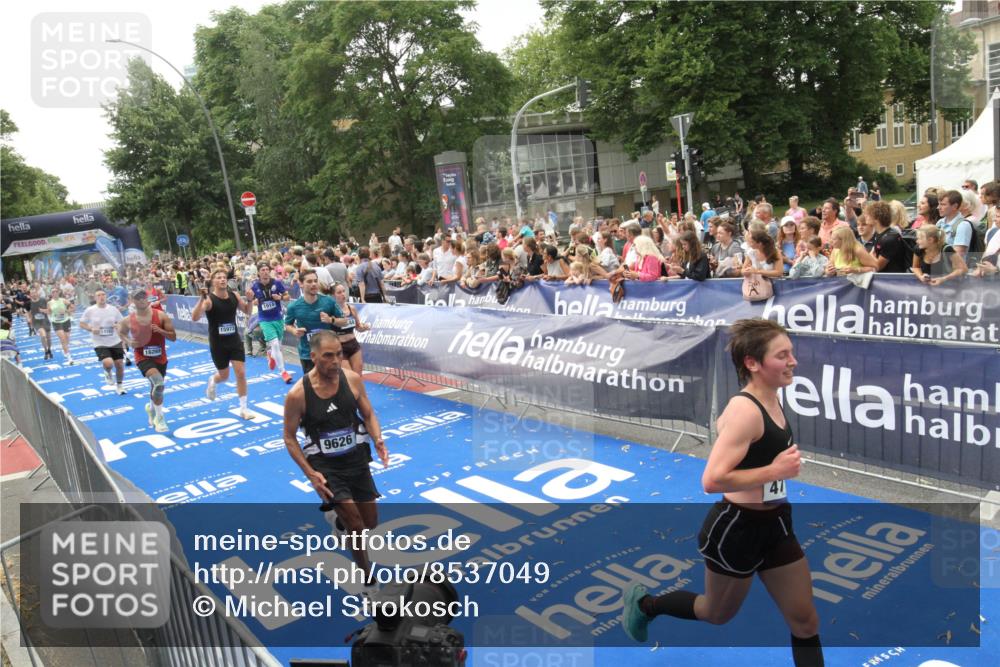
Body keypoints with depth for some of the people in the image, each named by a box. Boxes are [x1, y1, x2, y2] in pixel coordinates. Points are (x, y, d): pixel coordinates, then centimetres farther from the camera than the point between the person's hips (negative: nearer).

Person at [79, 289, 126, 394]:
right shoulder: (90, 310, -7)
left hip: (115, 342, 3)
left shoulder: (113, 309, -3)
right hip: (100, 343, -3)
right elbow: (81, 324, 2)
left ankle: (119, 386, 30)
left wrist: (118, 326, -15)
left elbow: (122, 323, 8)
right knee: (108, 363, -22)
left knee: (119, 364, 6)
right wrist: (91, 329, -16)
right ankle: (107, 373, 17)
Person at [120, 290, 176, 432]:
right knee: (158, 383, -27)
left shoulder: (161, 316, -10)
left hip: (160, 357, 3)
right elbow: (121, 332, 15)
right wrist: (129, 342, -5)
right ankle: (159, 417, -13)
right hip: (143, 357, -3)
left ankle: (151, 408, 54)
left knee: (156, 386, 20)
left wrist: (160, 331, -26)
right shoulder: (129, 321, -7)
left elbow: (173, 337, -8)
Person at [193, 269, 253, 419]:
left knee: (241, 373, -4)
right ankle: (212, 381, 50)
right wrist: (202, 299, -42)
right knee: (224, 375, 11)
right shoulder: (209, 299, -17)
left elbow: (247, 311, 12)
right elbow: (195, 318, -30)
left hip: (234, 340, 3)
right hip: (217, 343, -3)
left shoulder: (234, 296, -4)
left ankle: (243, 409, 7)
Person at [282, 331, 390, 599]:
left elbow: (368, 414, 3)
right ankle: (369, 584, 10)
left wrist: (378, 441, -17)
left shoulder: (352, 379, -10)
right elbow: (290, 438, -7)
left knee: (370, 524, 16)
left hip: (357, 458, 4)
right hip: (324, 464, -4)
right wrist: (310, 474, -15)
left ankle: (336, 518, 50)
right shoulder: (297, 395, -19)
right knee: (356, 527, -12)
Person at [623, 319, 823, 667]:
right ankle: (644, 604, 43)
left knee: (805, 622, 12)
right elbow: (712, 480, -32)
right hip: (737, 529, -8)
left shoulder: (771, 400, 1)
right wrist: (774, 470, -26)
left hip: (775, 526, 8)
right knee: (717, 614, 17)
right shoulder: (745, 410, -26)